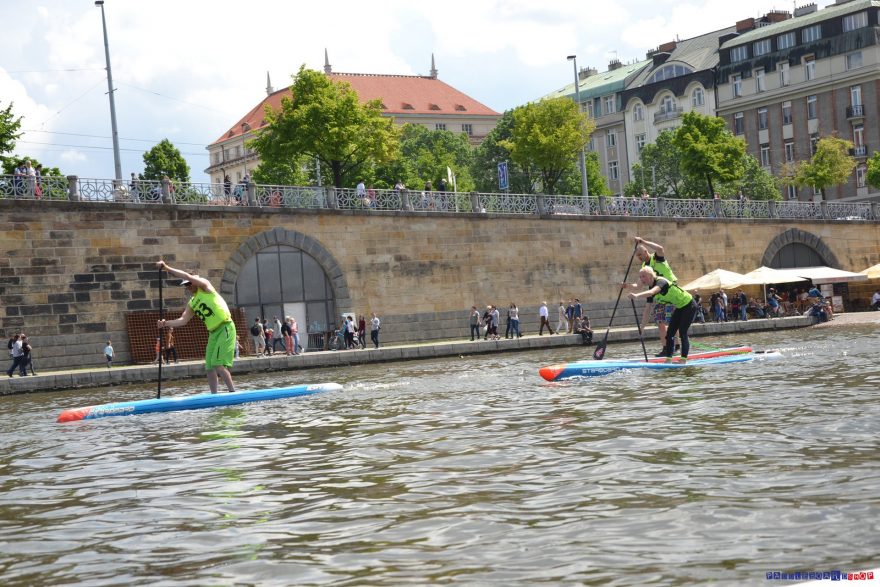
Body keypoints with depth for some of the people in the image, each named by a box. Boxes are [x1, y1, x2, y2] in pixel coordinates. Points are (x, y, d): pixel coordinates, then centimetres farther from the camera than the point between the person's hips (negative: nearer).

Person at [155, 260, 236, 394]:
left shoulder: (204, 286, -4)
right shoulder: (192, 304, 16)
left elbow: (186, 276, -15)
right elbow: (183, 320, 11)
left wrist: (166, 268, -15)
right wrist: (166, 323, -3)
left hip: (225, 329, -9)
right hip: (213, 333, 9)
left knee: (218, 364, -17)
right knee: (209, 367, 5)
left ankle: (233, 392, -13)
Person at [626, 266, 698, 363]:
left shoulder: (661, 281, -28)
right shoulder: (650, 289, -1)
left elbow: (651, 292, -50)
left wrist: (636, 295, -67)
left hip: (689, 305, -9)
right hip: (679, 307, 9)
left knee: (682, 332, -14)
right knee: (670, 333, 1)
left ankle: (683, 359, -9)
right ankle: (668, 359, 2)